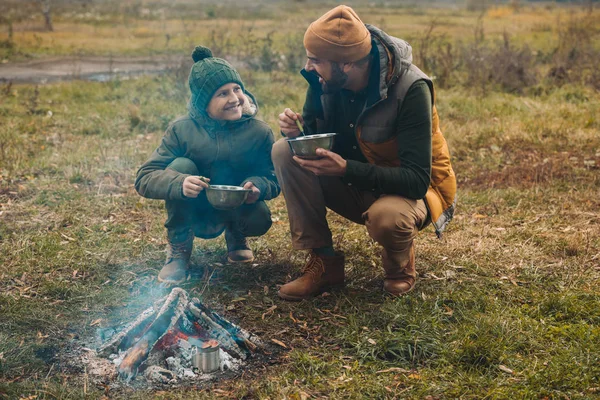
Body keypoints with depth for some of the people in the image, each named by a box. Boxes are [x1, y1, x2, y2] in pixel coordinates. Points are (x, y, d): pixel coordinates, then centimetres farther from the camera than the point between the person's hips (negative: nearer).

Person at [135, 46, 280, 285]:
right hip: (191, 213, 0)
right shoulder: (182, 129, -17)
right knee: (181, 166, -28)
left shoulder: (259, 132, -15)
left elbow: (273, 178, -8)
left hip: (235, 210, 1)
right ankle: (178, 249, -9)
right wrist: (180, 183, -42)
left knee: (259, 220, -32)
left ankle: (235, 234, 11)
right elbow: (144, 178, -20)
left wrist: (258, 186, -34)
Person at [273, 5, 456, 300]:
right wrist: (295, 131, -24)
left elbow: (416, 180, -30)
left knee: (386, 217, -40)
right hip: (355, 186, 5)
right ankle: (324, 262, -10)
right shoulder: (323, 79, -13)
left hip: (413, 190, -5)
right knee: (285, 152, -17)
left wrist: (346, 169, -40)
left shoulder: (411, 89, -28)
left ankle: (400, 266, -2)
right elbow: (313, 137, 1)